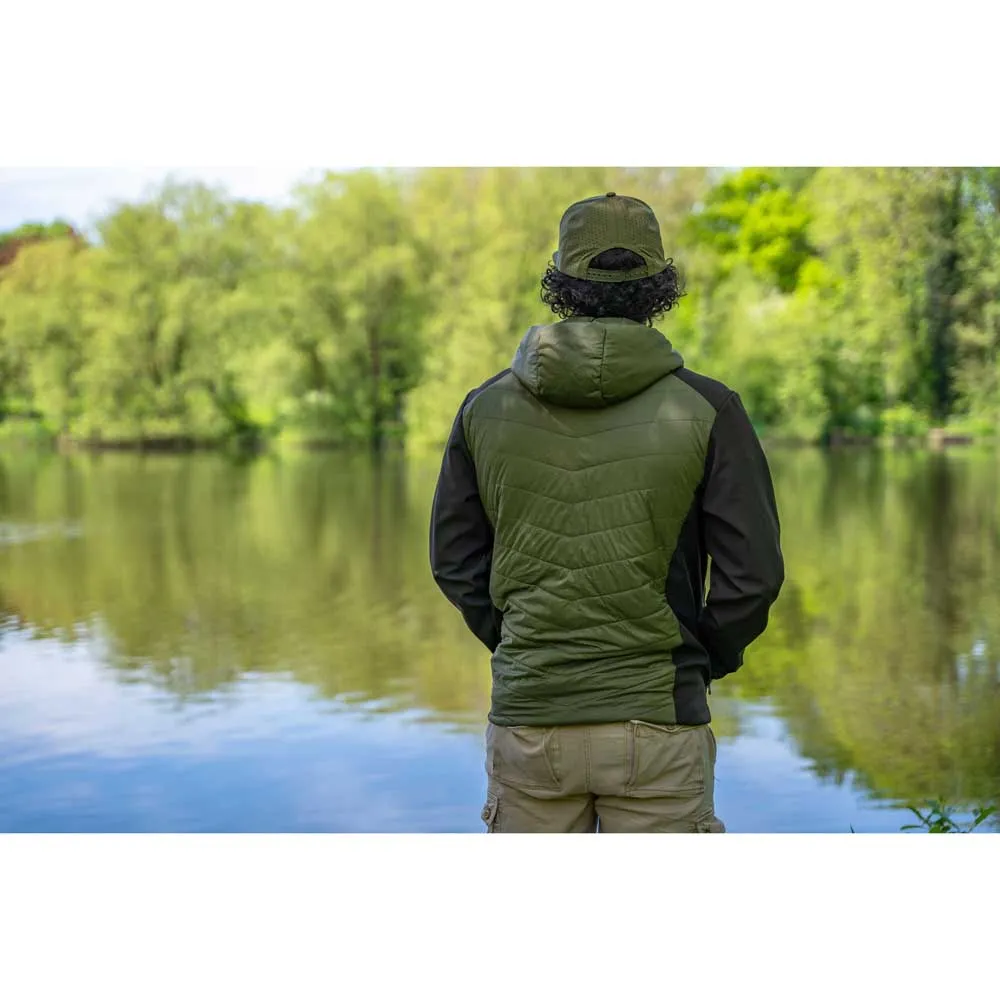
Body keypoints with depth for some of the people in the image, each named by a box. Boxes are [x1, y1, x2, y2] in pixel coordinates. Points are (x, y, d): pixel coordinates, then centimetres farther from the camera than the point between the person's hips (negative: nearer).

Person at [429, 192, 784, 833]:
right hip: (657, 720, -2)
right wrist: (705, 662, 9)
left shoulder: (487, 407, 0)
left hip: (527, 715, 2)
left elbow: (455, 560, 6)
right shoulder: (706, 409, -7)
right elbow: (753, 571, -8)